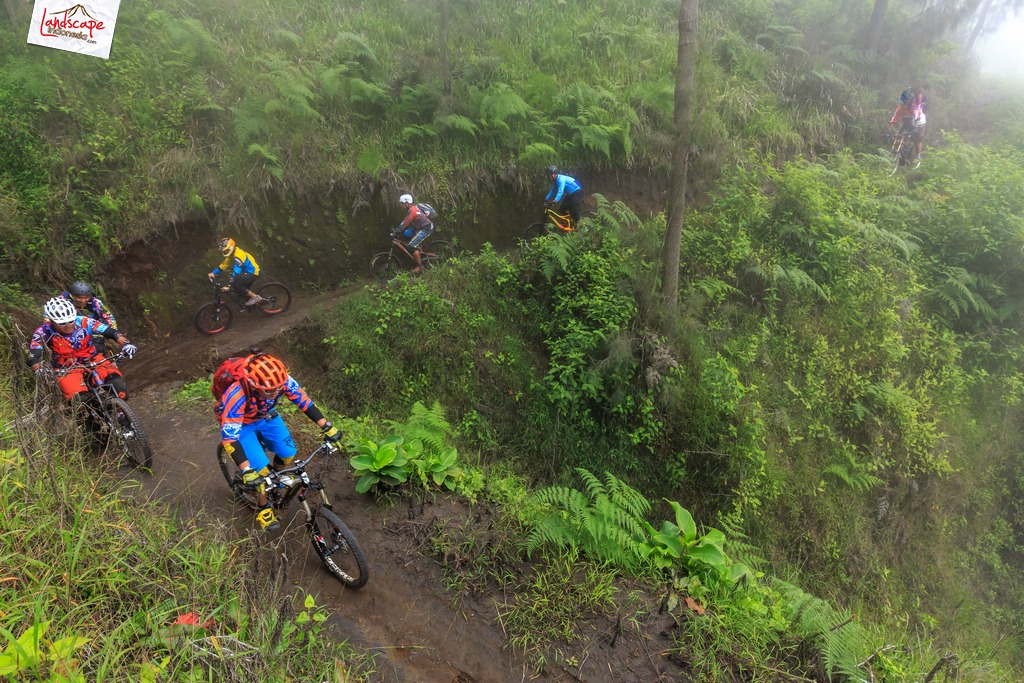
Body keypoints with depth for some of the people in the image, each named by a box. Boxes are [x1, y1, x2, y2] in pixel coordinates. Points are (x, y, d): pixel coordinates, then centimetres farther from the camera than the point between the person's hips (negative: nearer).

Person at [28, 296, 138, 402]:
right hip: (66, 369, -1)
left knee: (117, 382, -24)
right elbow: (33, 358, -24)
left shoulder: (84, 322, -18)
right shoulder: (44, 332, -19)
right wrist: (38, 370, -46)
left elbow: (112, 332, -19)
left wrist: (125, 343, -37)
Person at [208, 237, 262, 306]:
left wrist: (228, 286, -34)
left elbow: (236, 273, -31)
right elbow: (224, 264, 9)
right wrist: (213, 273, 0)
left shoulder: (238, 256, -27)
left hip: (253, 272, -10)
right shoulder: (232, 253, 3)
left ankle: (255, 297, -12)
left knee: (235, 284, -19)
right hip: (247, 271, 10)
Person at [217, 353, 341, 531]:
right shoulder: (236, 395, -43)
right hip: (240, 423, -4)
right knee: (260, 468, -14)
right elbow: (229, 438, -40)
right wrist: (246, 471, -45)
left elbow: (303, 400, -20)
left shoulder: (280, 380, -32)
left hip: (265, 416, 4)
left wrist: (327, 427, -22)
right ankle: (263, 508, 13)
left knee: (288, 453, -4)